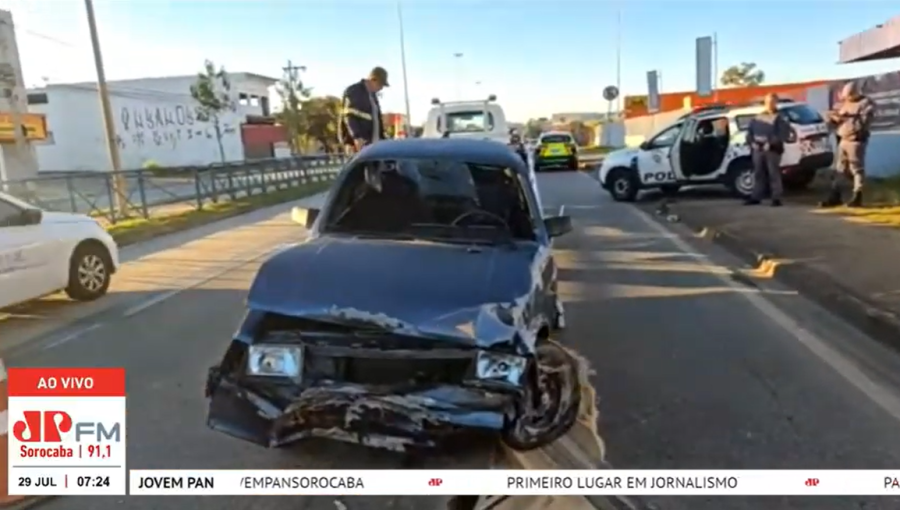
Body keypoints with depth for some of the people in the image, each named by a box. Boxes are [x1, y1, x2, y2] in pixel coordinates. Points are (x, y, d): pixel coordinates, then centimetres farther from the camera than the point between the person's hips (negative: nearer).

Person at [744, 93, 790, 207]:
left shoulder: (780, 118, 0)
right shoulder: (757, 118, 18)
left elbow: (783, 135, -11)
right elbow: (750, 131, 17)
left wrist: (770, 143, -22)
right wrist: (752, 142, -1)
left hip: (772, 150, -5)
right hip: (757, 149, 5)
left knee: (774, 174, -6)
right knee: (758, 174, 10)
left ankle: (776, 198, -3)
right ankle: (755, 197, 15)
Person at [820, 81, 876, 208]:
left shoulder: (866, 104, -5)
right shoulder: (846, 104, 17)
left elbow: (864, 122, -18)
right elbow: (837, 121, 20)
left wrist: (847, 118, -24)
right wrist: (832, 117, -2)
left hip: (856, 141, -7)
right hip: (843, 140, 7)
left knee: (857, 169, -5)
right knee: (840, 169, 9)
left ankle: (857, 198, -2)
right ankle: (835, 196, 13)